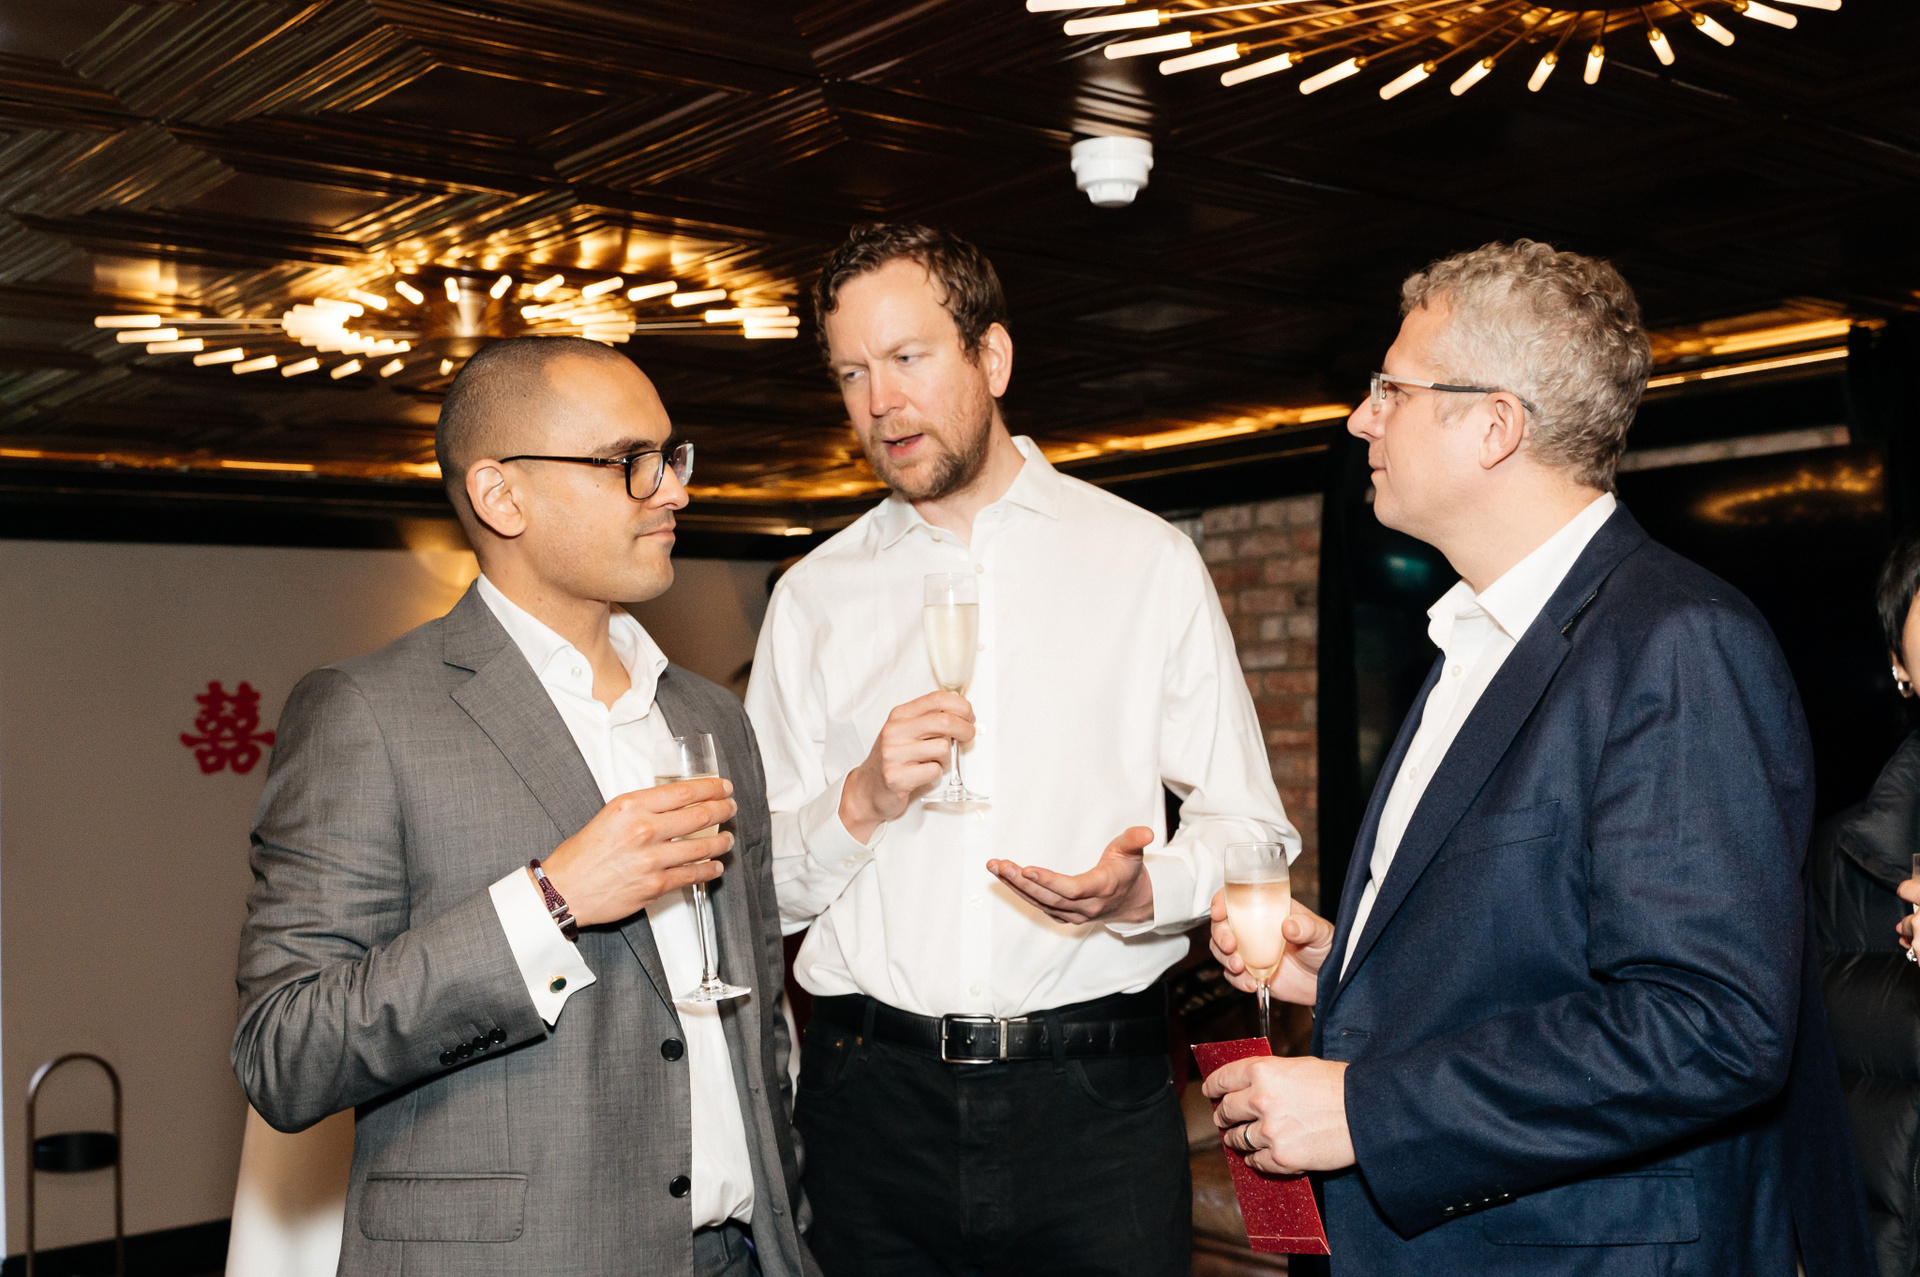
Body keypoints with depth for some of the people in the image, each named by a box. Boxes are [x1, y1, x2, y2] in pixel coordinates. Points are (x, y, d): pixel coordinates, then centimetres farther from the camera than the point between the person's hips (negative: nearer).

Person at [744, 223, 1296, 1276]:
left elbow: (1248, 831, 3)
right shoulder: (812, 599, 8)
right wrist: (860, 803, -12)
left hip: (1096, 1103, -1)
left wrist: (1141, 890, -16)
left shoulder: (1150, 563, 4)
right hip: (874, 1098, 1)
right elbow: (763, 890, 6)